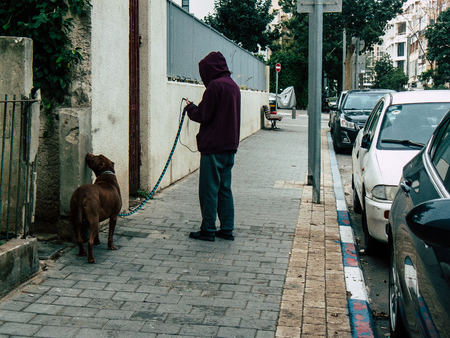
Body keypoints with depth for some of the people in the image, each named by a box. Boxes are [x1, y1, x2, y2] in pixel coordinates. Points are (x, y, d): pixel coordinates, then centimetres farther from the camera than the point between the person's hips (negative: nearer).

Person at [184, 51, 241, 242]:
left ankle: (208, 230, 5)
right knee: (224, 188, 13)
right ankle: (227, 229, 16)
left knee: (209, 189, -1)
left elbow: (203, 116, -14)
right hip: (230, 145, 9)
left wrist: (190, 108, 5)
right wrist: (195, 107, 19)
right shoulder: (233, 86, 13)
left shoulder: (215, 85, -14)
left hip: (213, 146, -8)